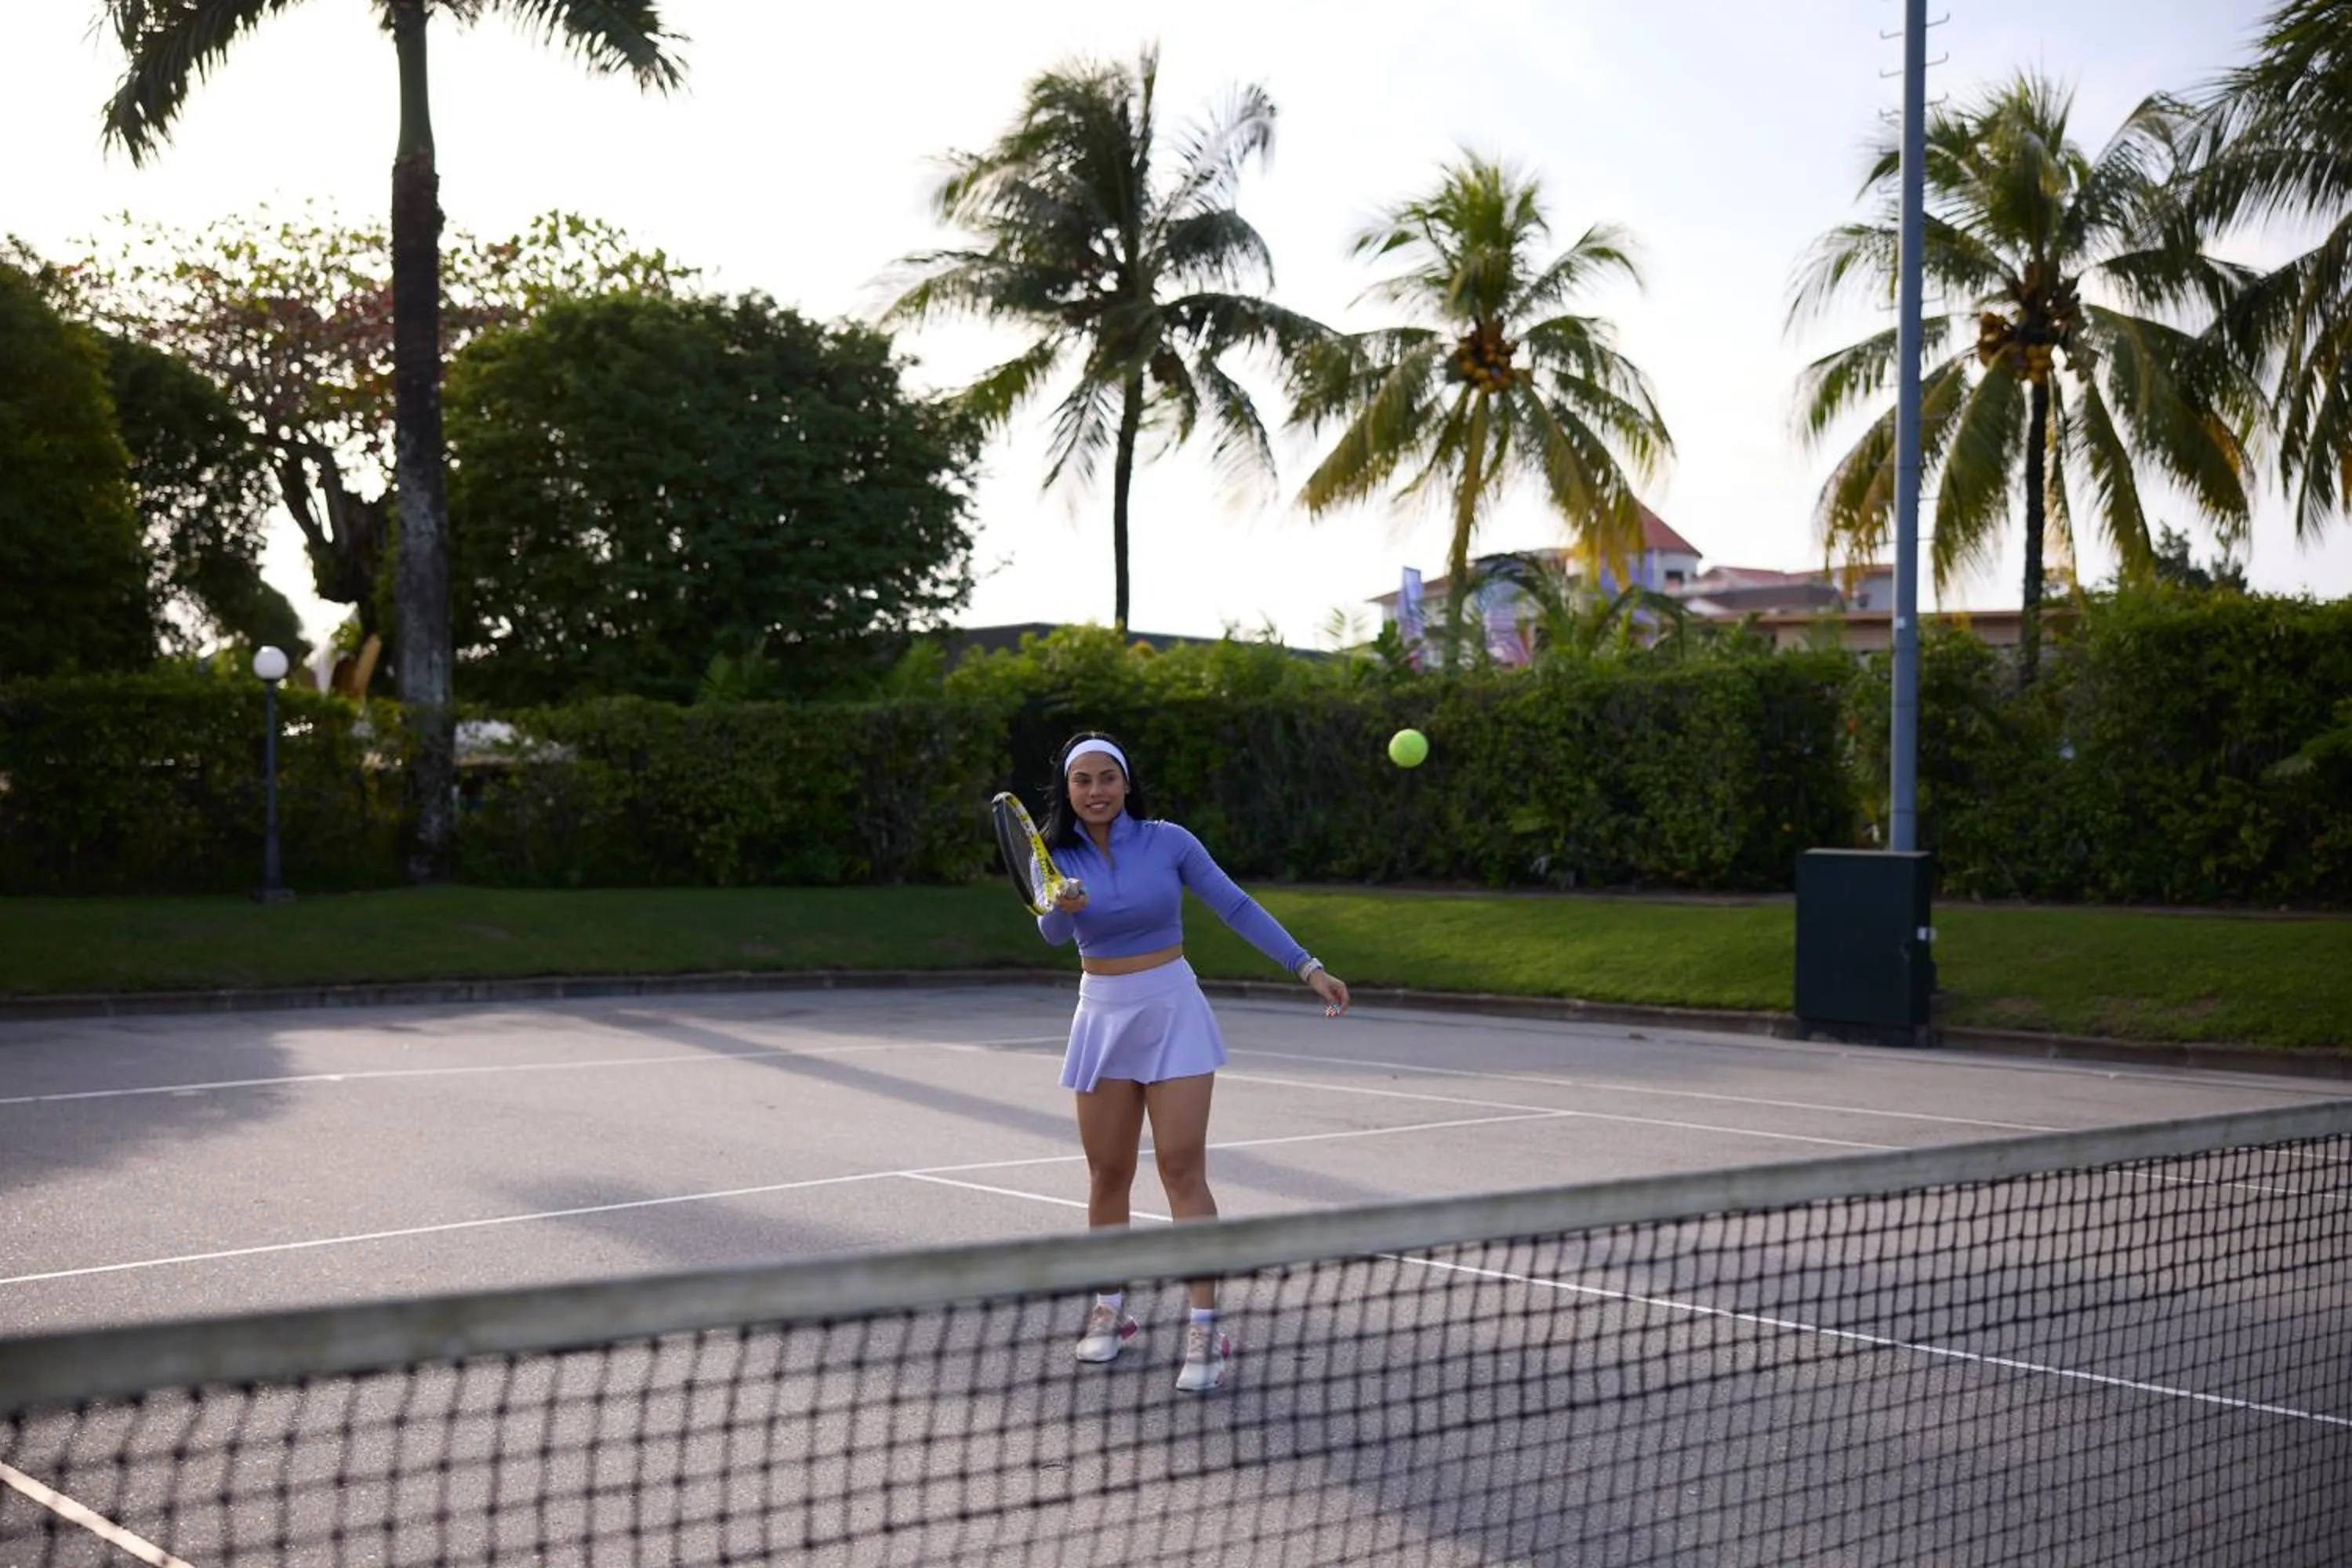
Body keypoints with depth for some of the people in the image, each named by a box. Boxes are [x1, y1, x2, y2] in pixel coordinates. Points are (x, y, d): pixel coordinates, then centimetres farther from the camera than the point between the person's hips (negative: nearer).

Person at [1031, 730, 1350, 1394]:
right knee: (1108, 1173, 7)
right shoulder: (1057, 856, -2)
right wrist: (1064, 907, -44)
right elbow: (1052, 933, -20)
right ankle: (1110, 1308, 25)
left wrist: (1308, 967, -9)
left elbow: (1237, 907, -3)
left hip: (1172, 1010, -2)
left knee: (1182, 1169, -10)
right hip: (1103, 1015, 2)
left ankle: (1204, 1327, -11)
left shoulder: (1167, 840, -6)